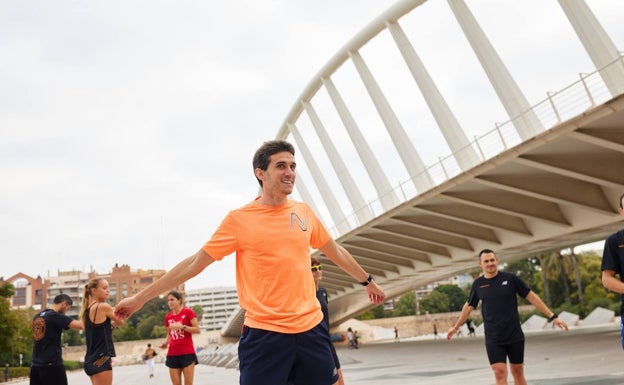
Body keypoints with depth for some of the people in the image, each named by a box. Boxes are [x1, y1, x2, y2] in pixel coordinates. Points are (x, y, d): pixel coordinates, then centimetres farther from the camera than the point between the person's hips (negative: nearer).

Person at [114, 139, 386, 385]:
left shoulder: (303, 212, 7)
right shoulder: (239, 220, -5)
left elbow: (336, 252, 22)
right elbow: (194, 263, -2)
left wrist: (367, 281, 33)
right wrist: (140, 298, -2)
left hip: (310, 329, 4)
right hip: (264, 335, -4)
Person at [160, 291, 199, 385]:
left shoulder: (188, 312, -3)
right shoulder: (168, 316, 11)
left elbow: (197, 329, -8)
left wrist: (182, 326, -18)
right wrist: (166, 343, 3)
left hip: (187, 353, -5)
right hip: (173, 354, 5)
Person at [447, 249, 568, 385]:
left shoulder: (510, 278, -4)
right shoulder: (478, 284, 1)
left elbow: (531, 297, 1)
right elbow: (469, 306, 16)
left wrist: (552, 316, -3)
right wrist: (456, 327, 25)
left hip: (515, 337, 0)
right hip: (493, 340, 0)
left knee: (518, 372, 9)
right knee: (500, 374, -8)